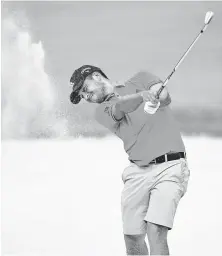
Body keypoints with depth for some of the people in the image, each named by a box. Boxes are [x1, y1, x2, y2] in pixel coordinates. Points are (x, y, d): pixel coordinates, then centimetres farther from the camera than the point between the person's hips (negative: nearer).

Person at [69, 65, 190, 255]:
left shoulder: (141, 80, 10)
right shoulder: (102, 111, 10)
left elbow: (165, 98, -10)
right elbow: (120, 107, -14)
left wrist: (157, 98, -35)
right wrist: (142, 95, -36)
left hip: (170, 166, -4)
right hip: (138, 172, 4)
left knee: (156, 232, -19)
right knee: (132, 238, 2)